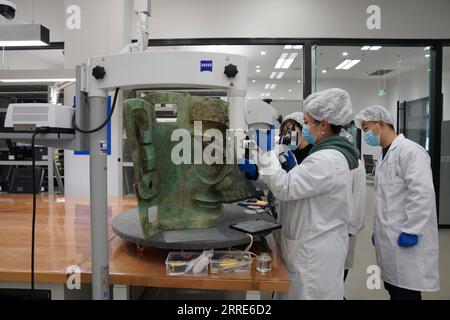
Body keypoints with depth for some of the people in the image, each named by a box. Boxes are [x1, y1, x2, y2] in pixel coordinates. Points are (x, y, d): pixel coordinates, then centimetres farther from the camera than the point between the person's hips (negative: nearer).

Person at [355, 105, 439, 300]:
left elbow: (422, 193, -21)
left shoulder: (409, 150, -12)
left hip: (406, 240, -8)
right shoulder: (385, 155, 16)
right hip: (390, 239, 8)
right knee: (394, 291, 15)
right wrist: (378, 230, 19)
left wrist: (410, 231, -20)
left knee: (406, 293, 1)